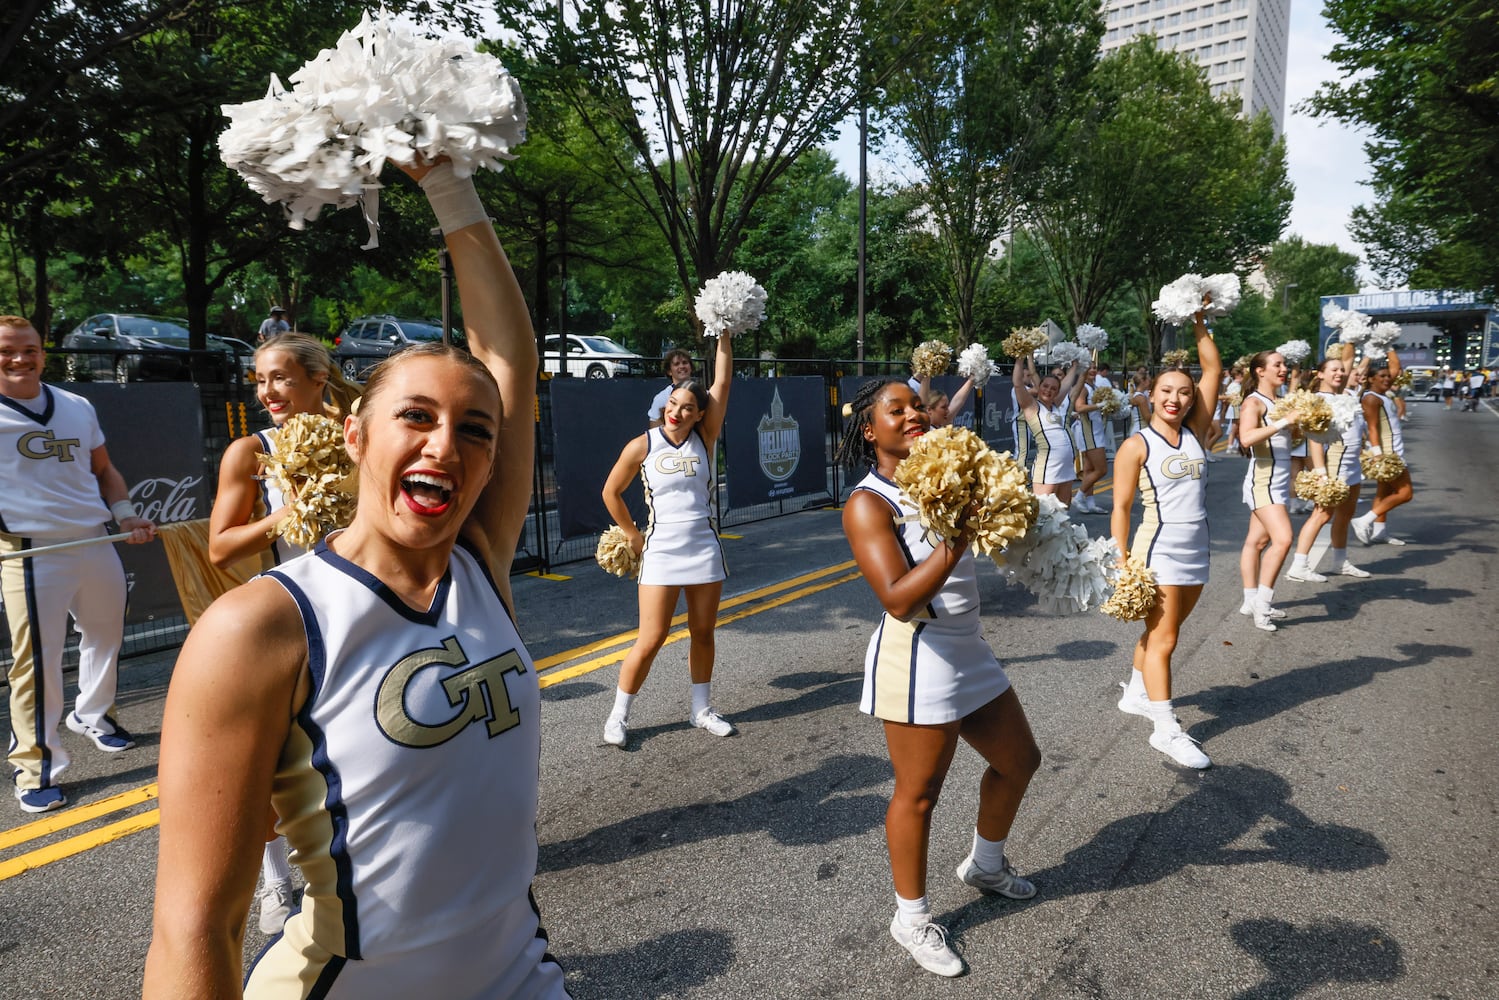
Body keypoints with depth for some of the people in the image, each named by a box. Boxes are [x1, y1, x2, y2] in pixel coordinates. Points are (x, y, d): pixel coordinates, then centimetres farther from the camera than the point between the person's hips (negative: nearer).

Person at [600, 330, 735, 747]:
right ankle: (618, 716, 12)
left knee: (703, 634, 11)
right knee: (651, 640, -3)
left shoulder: (704, 438, 0)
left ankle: (702, 710, 28)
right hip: (660, 552, -3)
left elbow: (722, 383, -7)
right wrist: (633, 536, 6)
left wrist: (724, 336, -11)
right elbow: (611, 492, 5)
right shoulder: (642, 446, -5)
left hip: (704, 549, 3)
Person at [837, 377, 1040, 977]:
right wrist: (956, 539, -32)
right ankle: (911, 917, 28)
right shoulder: (868, 504, -15)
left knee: (1018, 759, 22)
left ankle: (985, 865, 48)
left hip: (969, 649, 8)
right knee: (919, 792, 5)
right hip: (917, 658, -8)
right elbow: (898, 599, -26)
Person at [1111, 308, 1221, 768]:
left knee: (1161, 632, 17)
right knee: (1162, 638, -4)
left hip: (1196, 550, 6)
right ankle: (1166, 729, -1)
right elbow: (1120, 508, -9)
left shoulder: (1195, 433, 7)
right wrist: (1121, 564, -14)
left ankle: (1135, 693, 35)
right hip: (1158, 550, -6)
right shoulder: (1137, 446, -7)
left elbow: (1214, 370, 4)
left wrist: (1199, 325, -2)